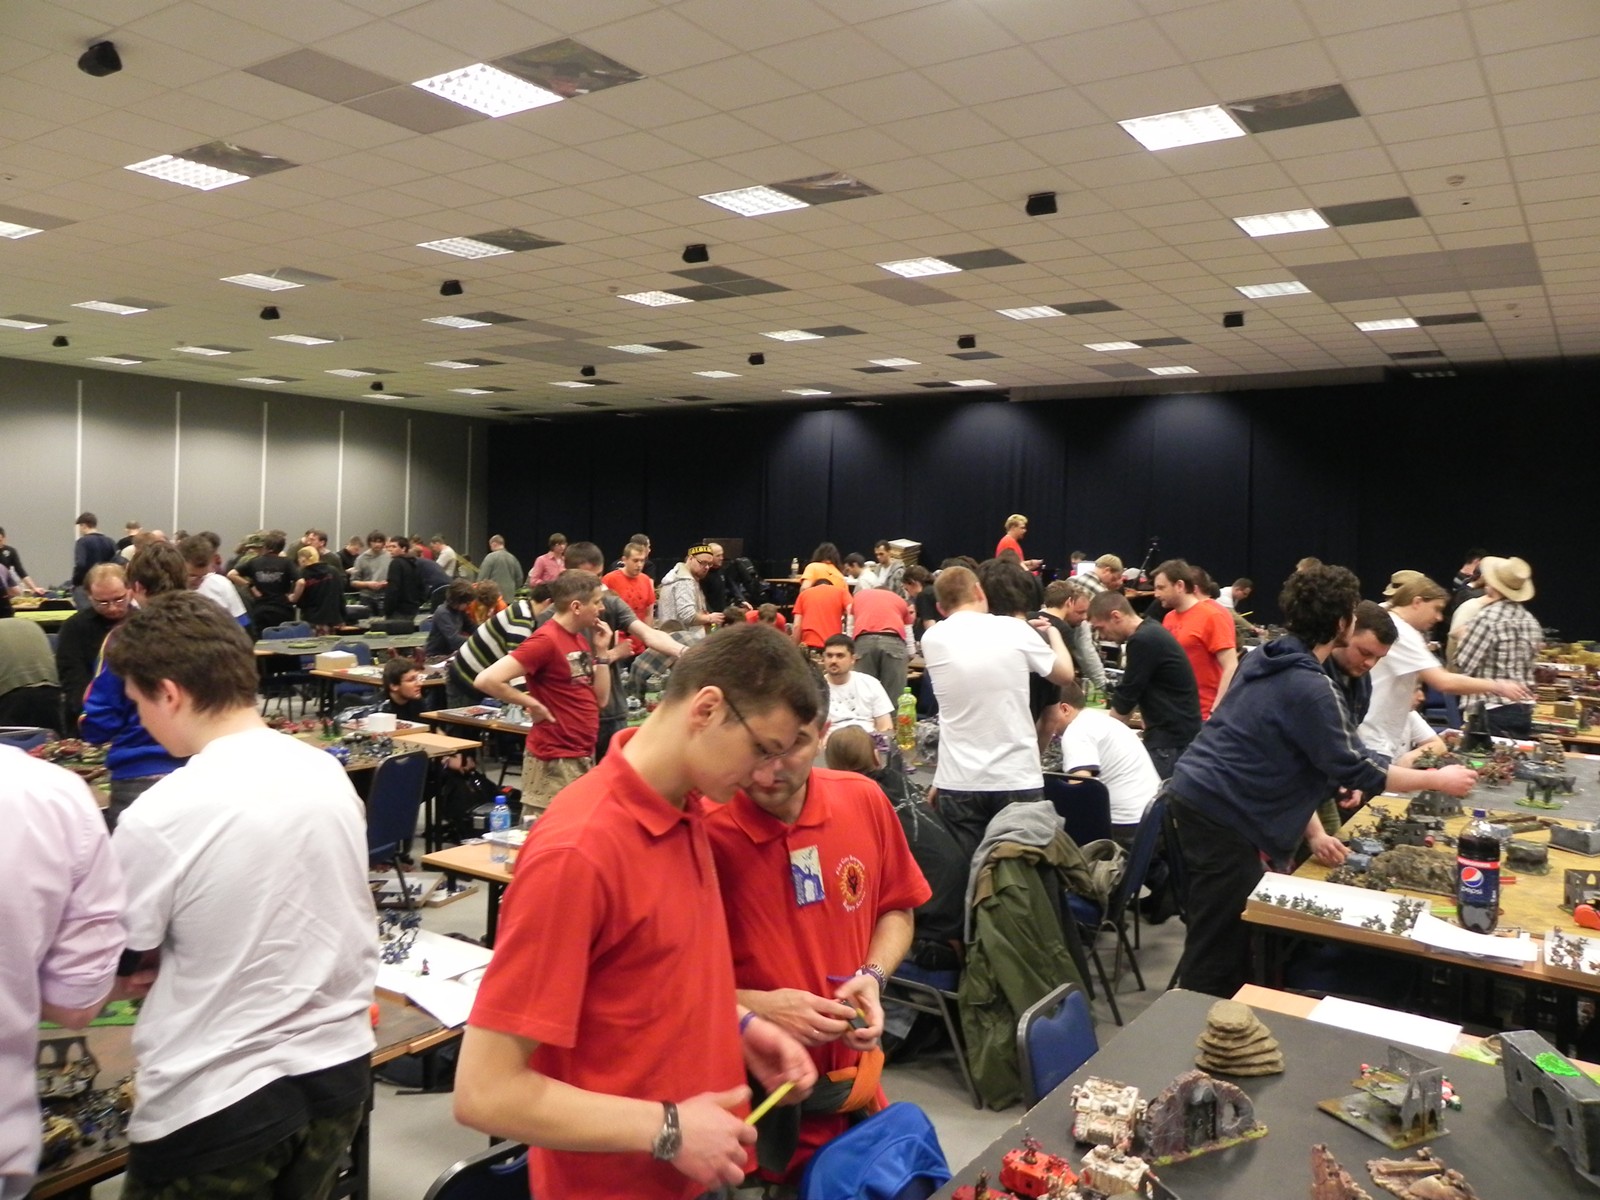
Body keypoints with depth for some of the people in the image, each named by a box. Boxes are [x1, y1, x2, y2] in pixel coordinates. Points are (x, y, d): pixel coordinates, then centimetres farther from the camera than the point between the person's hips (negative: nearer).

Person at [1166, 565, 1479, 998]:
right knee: (1222, 950, -1)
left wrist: (1313, 831, 14)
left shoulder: (1264, 659, 10)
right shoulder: (1308, 688, -19)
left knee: (1217, 940, 21)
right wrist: (1438, 780, 3)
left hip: (1197, 795, 10)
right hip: (1220, 815, -10)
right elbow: (1354, 769, -12)